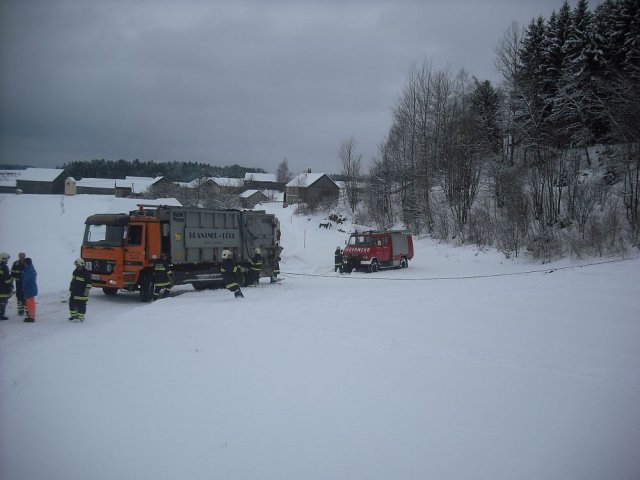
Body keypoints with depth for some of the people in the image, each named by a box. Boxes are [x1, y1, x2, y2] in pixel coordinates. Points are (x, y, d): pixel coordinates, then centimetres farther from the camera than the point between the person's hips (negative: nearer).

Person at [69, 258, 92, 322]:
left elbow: (89, 283, -13)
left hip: (82, 293, -8)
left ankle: (81, 317, 6)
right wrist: (70, 288, 24)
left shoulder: (86, 273, -12)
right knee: (72, 303, 9)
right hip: (74, 292, 8)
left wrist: (87, 290, -18)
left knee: (81, 305, -2)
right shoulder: (75, 272, 13)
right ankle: (73, 315, 21)